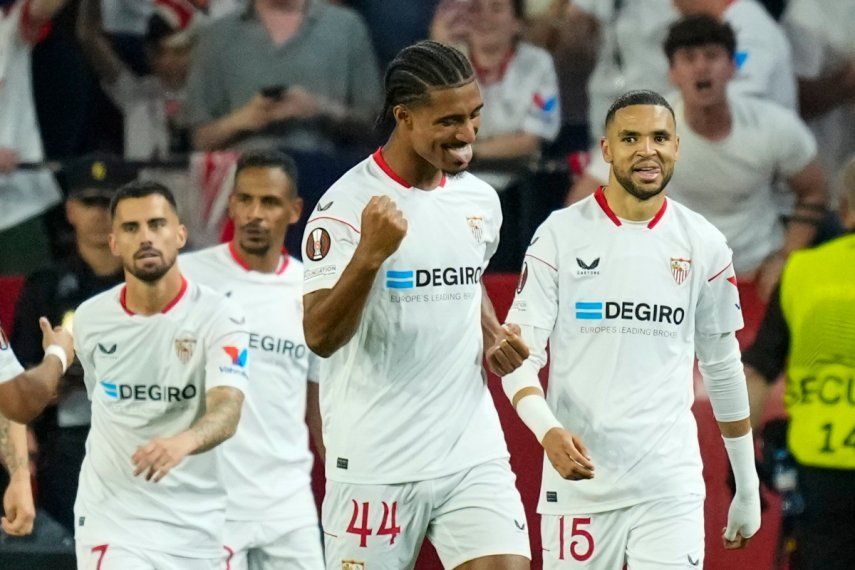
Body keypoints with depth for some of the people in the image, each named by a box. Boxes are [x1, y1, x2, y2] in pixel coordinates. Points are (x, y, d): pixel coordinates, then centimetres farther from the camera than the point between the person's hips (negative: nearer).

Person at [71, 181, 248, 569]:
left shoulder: (217, 316, -10)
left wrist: (182, 443, -45)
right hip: (112, 519, 1)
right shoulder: (90, 319, 1)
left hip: (198, 520, -1)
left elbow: (227, 411, -25)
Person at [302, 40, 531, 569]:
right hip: (377, 463, -5)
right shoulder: (347, 206, -11)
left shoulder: (481, 200, 9)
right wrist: (369, 254, -33)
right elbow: (321, 337, -19)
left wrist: (493, 337, 10)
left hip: (474, 455, 5)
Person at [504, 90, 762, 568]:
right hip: (578, 477, -1)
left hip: (671, 488, 1)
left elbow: (723, 368, 15)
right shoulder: (561, 234, 0)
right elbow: (519, 355, -4)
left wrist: (748, 487, 16)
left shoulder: (704, 244, 6)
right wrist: (548, 431, -23)